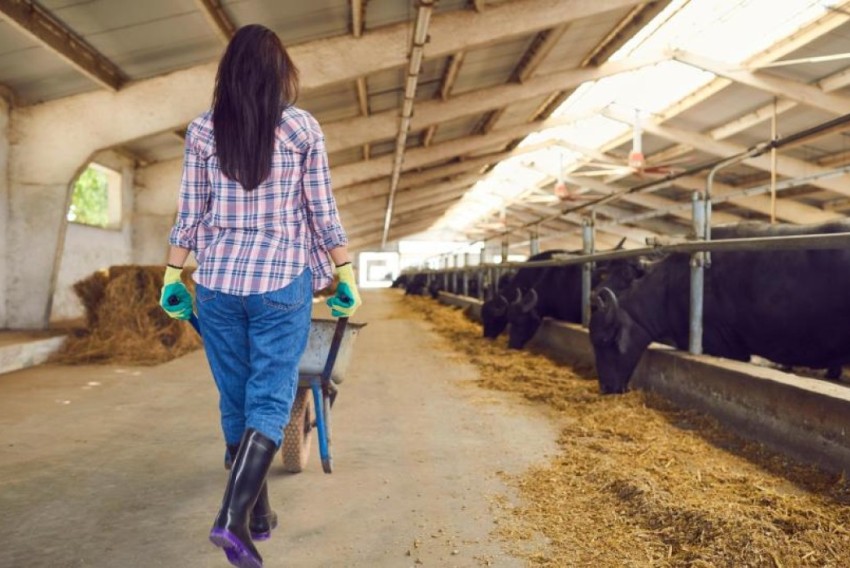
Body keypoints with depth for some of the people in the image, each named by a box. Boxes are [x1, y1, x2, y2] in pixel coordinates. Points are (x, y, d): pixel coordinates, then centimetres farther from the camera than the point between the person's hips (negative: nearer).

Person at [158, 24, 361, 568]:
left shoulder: (203, 130, 5)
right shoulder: (303, 127, 0)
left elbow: (190, 214, 5)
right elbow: (323, 212, -1)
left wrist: (173, 275, 13)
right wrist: (347, 273, 6)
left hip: (217, 279, 3)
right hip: (282, 278, -2)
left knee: (236, 399, 13)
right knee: (270, 400, 3)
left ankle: (258, 513, 25)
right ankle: (234, 514, -12)